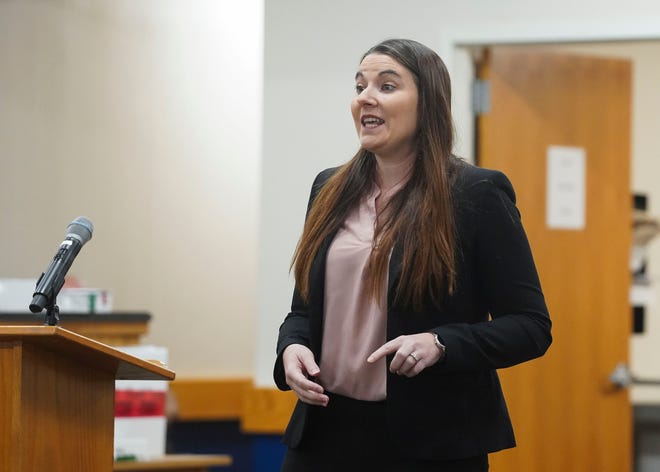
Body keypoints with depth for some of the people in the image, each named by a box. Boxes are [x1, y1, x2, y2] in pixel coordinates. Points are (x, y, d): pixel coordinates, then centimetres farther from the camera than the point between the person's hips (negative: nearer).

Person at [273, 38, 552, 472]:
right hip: (326, 431, 5)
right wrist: (292, 347, -5)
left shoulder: (477, 195, -6)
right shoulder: (331, 190, 10)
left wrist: (440, 344, -22)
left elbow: (531, 326, -7)